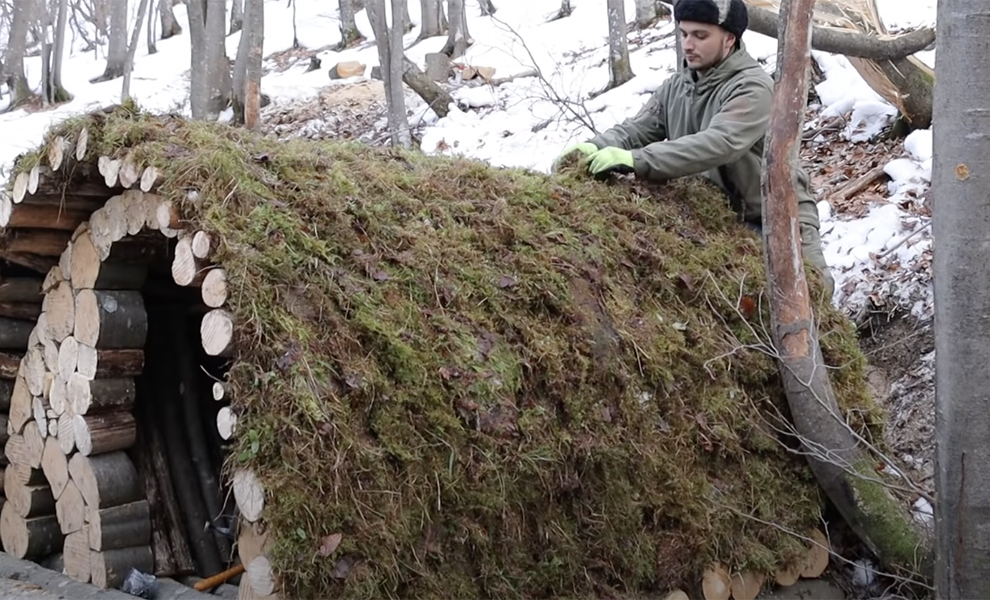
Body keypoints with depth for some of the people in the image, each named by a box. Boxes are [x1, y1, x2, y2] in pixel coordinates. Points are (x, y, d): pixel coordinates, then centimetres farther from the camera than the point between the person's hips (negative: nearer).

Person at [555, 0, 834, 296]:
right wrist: (596, 147, -25)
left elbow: (718, 144, -36)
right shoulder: (676, 86, 5)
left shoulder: (752, 87, -21)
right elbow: (637, 128, -1)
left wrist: (635, 161, -44)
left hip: (776, 214, -6)